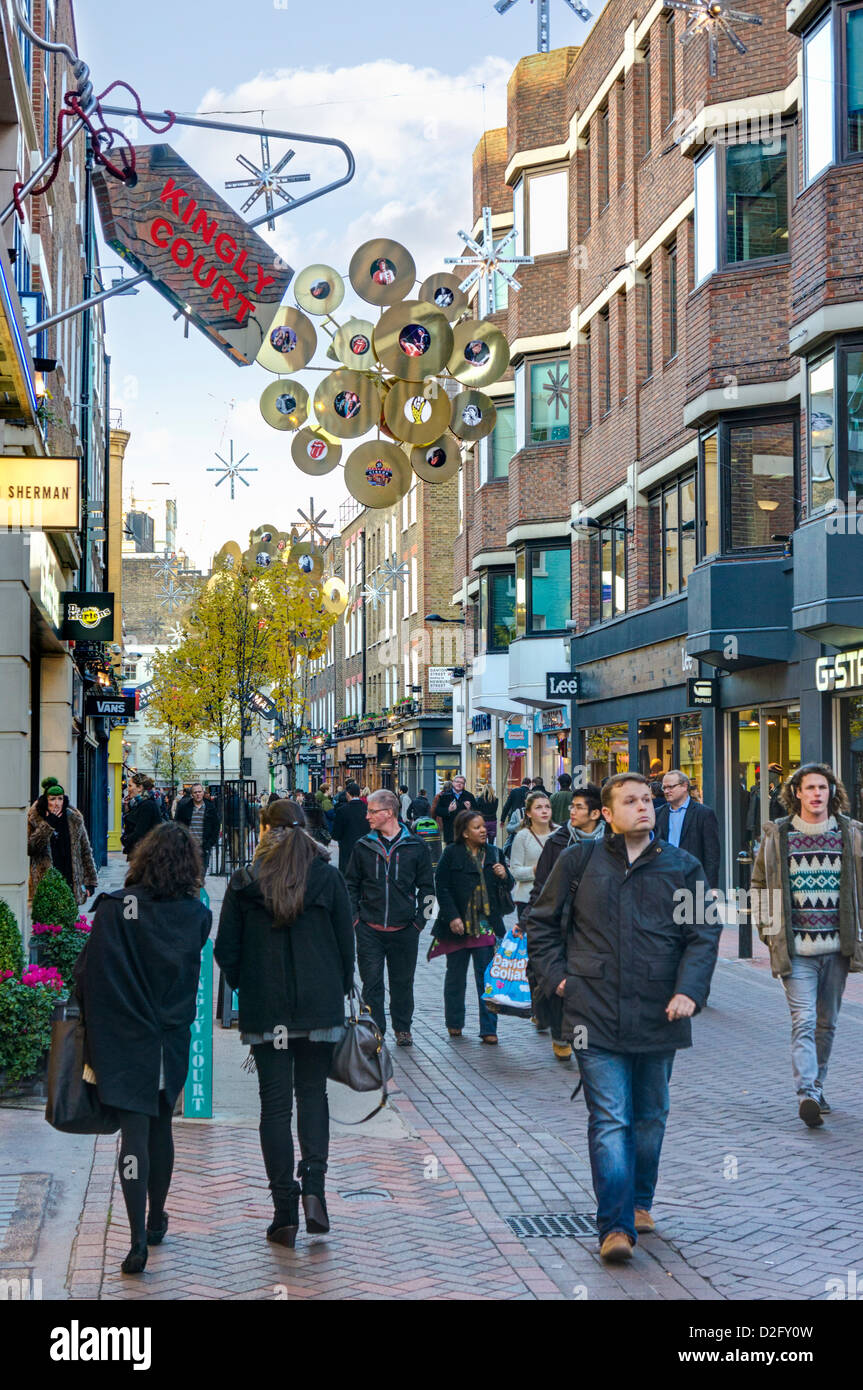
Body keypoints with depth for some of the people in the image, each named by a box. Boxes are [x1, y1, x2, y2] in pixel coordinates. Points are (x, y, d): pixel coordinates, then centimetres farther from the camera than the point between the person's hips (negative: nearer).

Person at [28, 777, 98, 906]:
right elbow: (29, 848, -12)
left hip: (71, 883, 2)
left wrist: (90, 881, 6)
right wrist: (48, 825, -16)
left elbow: (85, 850, 11)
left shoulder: (75, 819, 7)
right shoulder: (34, 819, 1)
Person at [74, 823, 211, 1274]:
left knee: (134, 1131, -2)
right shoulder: (197, 915, -4)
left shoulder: (113, 908, -13)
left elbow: (86, 972, -11)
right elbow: (193, 973, 7)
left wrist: (93, 1024, 2)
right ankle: (156, 1219, 34)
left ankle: (138, 1238, -10)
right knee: (161, 1126, 19)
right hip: (172, 1039, 3)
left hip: (123, 1037, -3)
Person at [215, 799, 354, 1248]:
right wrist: (340, 991, 14)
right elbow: (346, 942, 1)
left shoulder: (244, 882, -3)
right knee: (312, 1092, 15)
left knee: (275, 1102, 5)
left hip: (264, 1008, -1)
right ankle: (313, 1187, -2)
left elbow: (226, 950, -1)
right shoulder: (328, 877, -2)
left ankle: (285, 1210, 5)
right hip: (320, 1005, 1)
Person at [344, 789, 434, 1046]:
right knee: (371, 981, -1)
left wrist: (420, 919, 1)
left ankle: (402, 1029, 25)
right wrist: (354, 917, 3)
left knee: (402, 981, 9)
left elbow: (427, 887, 7)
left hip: (404, 929, -1)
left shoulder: (415, 847, 1)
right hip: (369, 929, 1)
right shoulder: (363, 847, 5)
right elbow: (351, 884, 13)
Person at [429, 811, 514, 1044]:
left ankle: (488, 1028, 2)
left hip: (486, 926, 2)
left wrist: (504, 876, -9)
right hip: (458, 926, -2)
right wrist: (452, 917, -15)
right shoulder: (451, 854, -4)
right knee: (455, 977, 11)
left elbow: (508, 885, 14)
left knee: (488, 979, -2)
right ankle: (454, 1023, 27)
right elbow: (441, 887, -7)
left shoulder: (493, 853, 7)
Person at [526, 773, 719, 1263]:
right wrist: (556, 976, 2)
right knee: (610, 1120, -9)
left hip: (658, 1016, 2)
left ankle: (640, 1202, 34)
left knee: (650, 1117, 15)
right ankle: (617, 1226, -10)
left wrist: (689, 991, -10)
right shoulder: (579, 862, 3)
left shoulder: (683, 867, 6)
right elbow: (542, 923, 13)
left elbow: (703, 934, 4)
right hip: (596, 1015, -2)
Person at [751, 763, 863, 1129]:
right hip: (796, 948, -2)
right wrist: (768, 930, 6)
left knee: (827, 1022, 13)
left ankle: (816, 1087, 27)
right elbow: (760, 883, 12)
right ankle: (806, 1094, -21)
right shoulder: (777, 835, 2)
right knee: (804, 1021, -13)